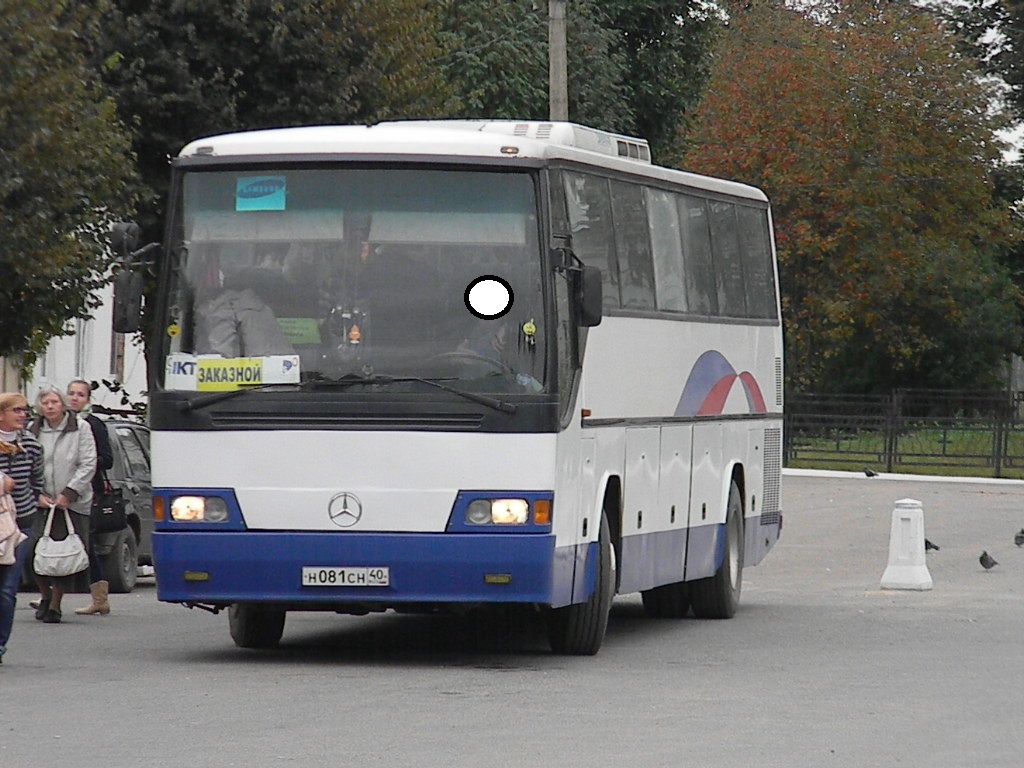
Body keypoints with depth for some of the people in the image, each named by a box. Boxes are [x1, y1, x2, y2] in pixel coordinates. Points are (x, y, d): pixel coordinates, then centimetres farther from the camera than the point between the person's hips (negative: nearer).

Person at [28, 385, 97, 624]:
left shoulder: (80, 428, 0)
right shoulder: (34, 432, 7)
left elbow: (88, 464, -3)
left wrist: (69, 493, -11)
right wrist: (37, 494, -8)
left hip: (73, 503, -2)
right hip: (41, 504, 2)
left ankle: (55, 605, 7)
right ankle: (45, 596, 20)